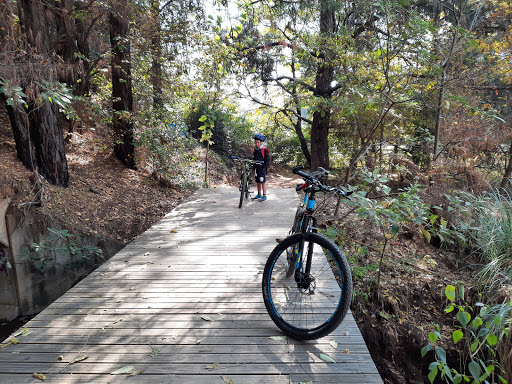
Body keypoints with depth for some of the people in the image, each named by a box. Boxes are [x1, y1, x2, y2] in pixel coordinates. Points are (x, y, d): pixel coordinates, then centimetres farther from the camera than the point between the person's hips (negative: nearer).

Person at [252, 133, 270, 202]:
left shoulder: (265, 150, -10)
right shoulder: (255, 149, 11)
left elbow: (267, 160, -9)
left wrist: (265, 168, -15)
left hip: (262, 169, -6)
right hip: (256, 168, 7)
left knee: (263, 182, -4)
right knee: (258, 182, 13)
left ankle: (264, 196, 2)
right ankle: (259, 194, 24)